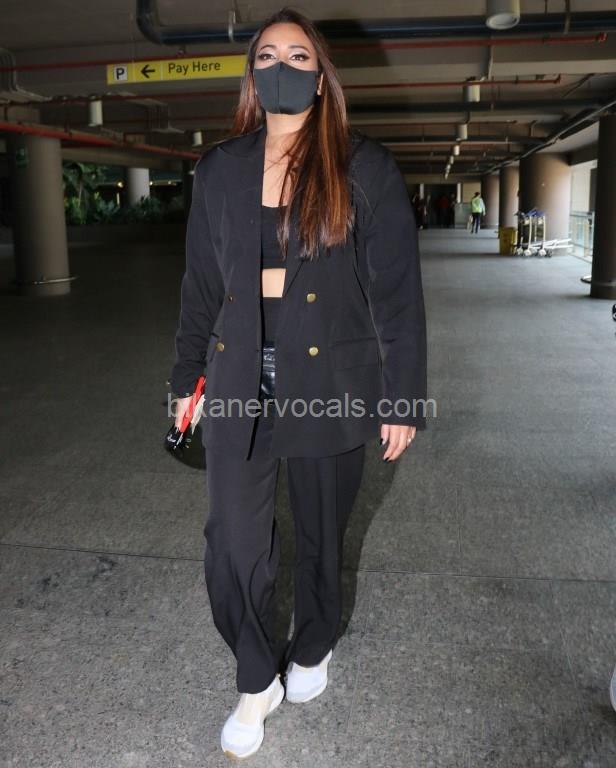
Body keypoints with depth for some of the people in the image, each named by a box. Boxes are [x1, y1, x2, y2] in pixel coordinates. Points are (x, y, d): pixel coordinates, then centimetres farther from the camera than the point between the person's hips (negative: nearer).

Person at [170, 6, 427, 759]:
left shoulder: (365, 168, -4)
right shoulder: (218, 169, 6)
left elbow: (397, 289, -5)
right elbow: (201, 281, 11)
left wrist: (402, 399, -7)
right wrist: (188, 376, 12)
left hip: (330, 384, -2)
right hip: (240, 385, 2)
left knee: (321, 536, 14)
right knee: (233, 545, 2)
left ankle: (312, 650, 44)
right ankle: (258, 681, 28)